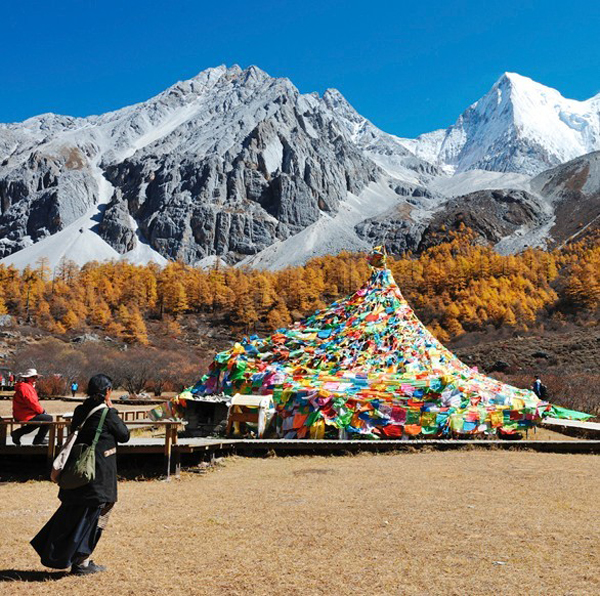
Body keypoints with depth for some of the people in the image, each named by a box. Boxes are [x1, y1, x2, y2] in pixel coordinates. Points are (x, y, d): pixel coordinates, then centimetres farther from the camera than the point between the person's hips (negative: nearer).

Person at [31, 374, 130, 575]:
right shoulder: (106, 414, -15)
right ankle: (81, 562, 10)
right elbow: (124, 435, -4)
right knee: (94, 515, 4)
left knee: (72, 512, 19)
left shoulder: (80, 411, 5)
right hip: (99, 473, -7)